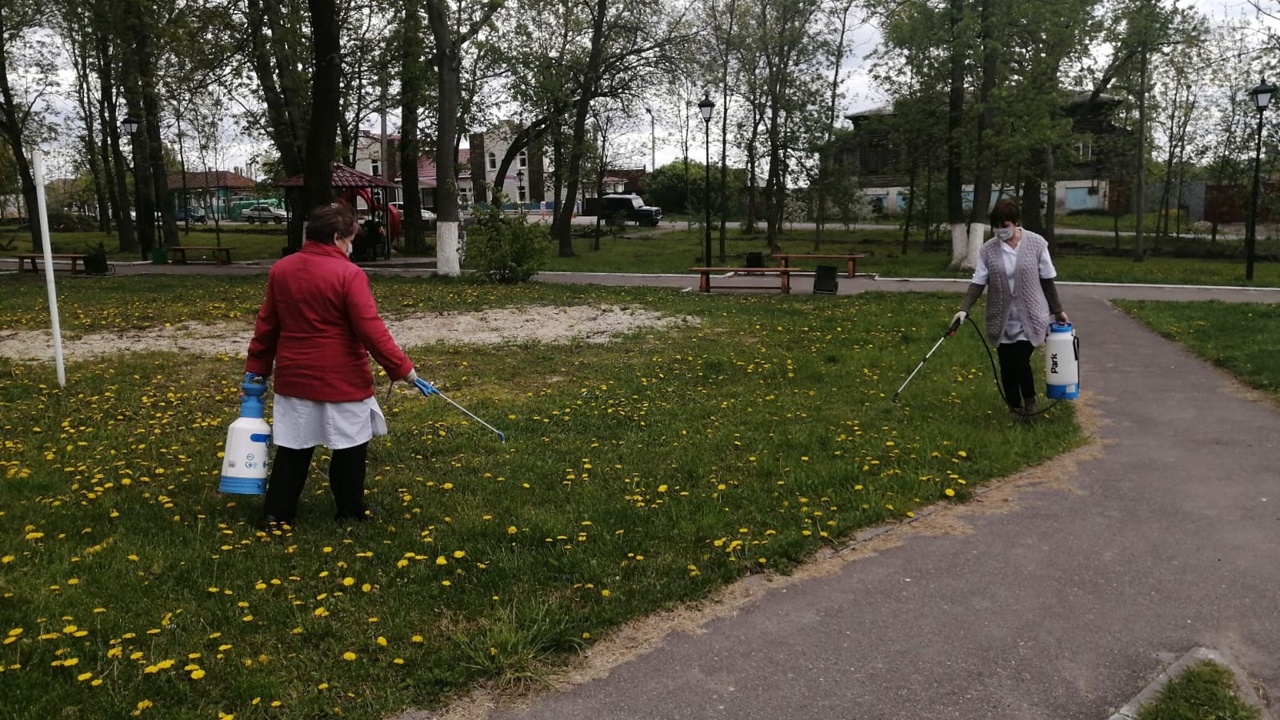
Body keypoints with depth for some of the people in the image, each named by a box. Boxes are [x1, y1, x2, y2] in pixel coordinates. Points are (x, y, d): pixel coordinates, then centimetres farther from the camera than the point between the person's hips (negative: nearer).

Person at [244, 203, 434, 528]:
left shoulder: (280, 270, 5)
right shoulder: (349, 274, -15)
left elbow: (266, 326, 11)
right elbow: (371, 331, -19)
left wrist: (256, 367, 19)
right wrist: (402, 368, -14)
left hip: (294, 376, 6)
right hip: (342, 379, -5)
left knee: (293, 448, 14)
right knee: (350, 447, 11)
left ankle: (275, 514, 16)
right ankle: (351, 512, 22)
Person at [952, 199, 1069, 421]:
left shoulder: (1036, 244, -5)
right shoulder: (988, 250, -3)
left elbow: (1047, 280, 2)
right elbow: (978, 282, -2)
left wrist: (1057, 310, 7)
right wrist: (964, 309, -14)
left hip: (1029, 317, -2)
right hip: (1002, 319, 2)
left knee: (1020, 362, -11)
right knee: (1007, 366, 7)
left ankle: (1030, 400, 18)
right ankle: (1015, 408, 26)